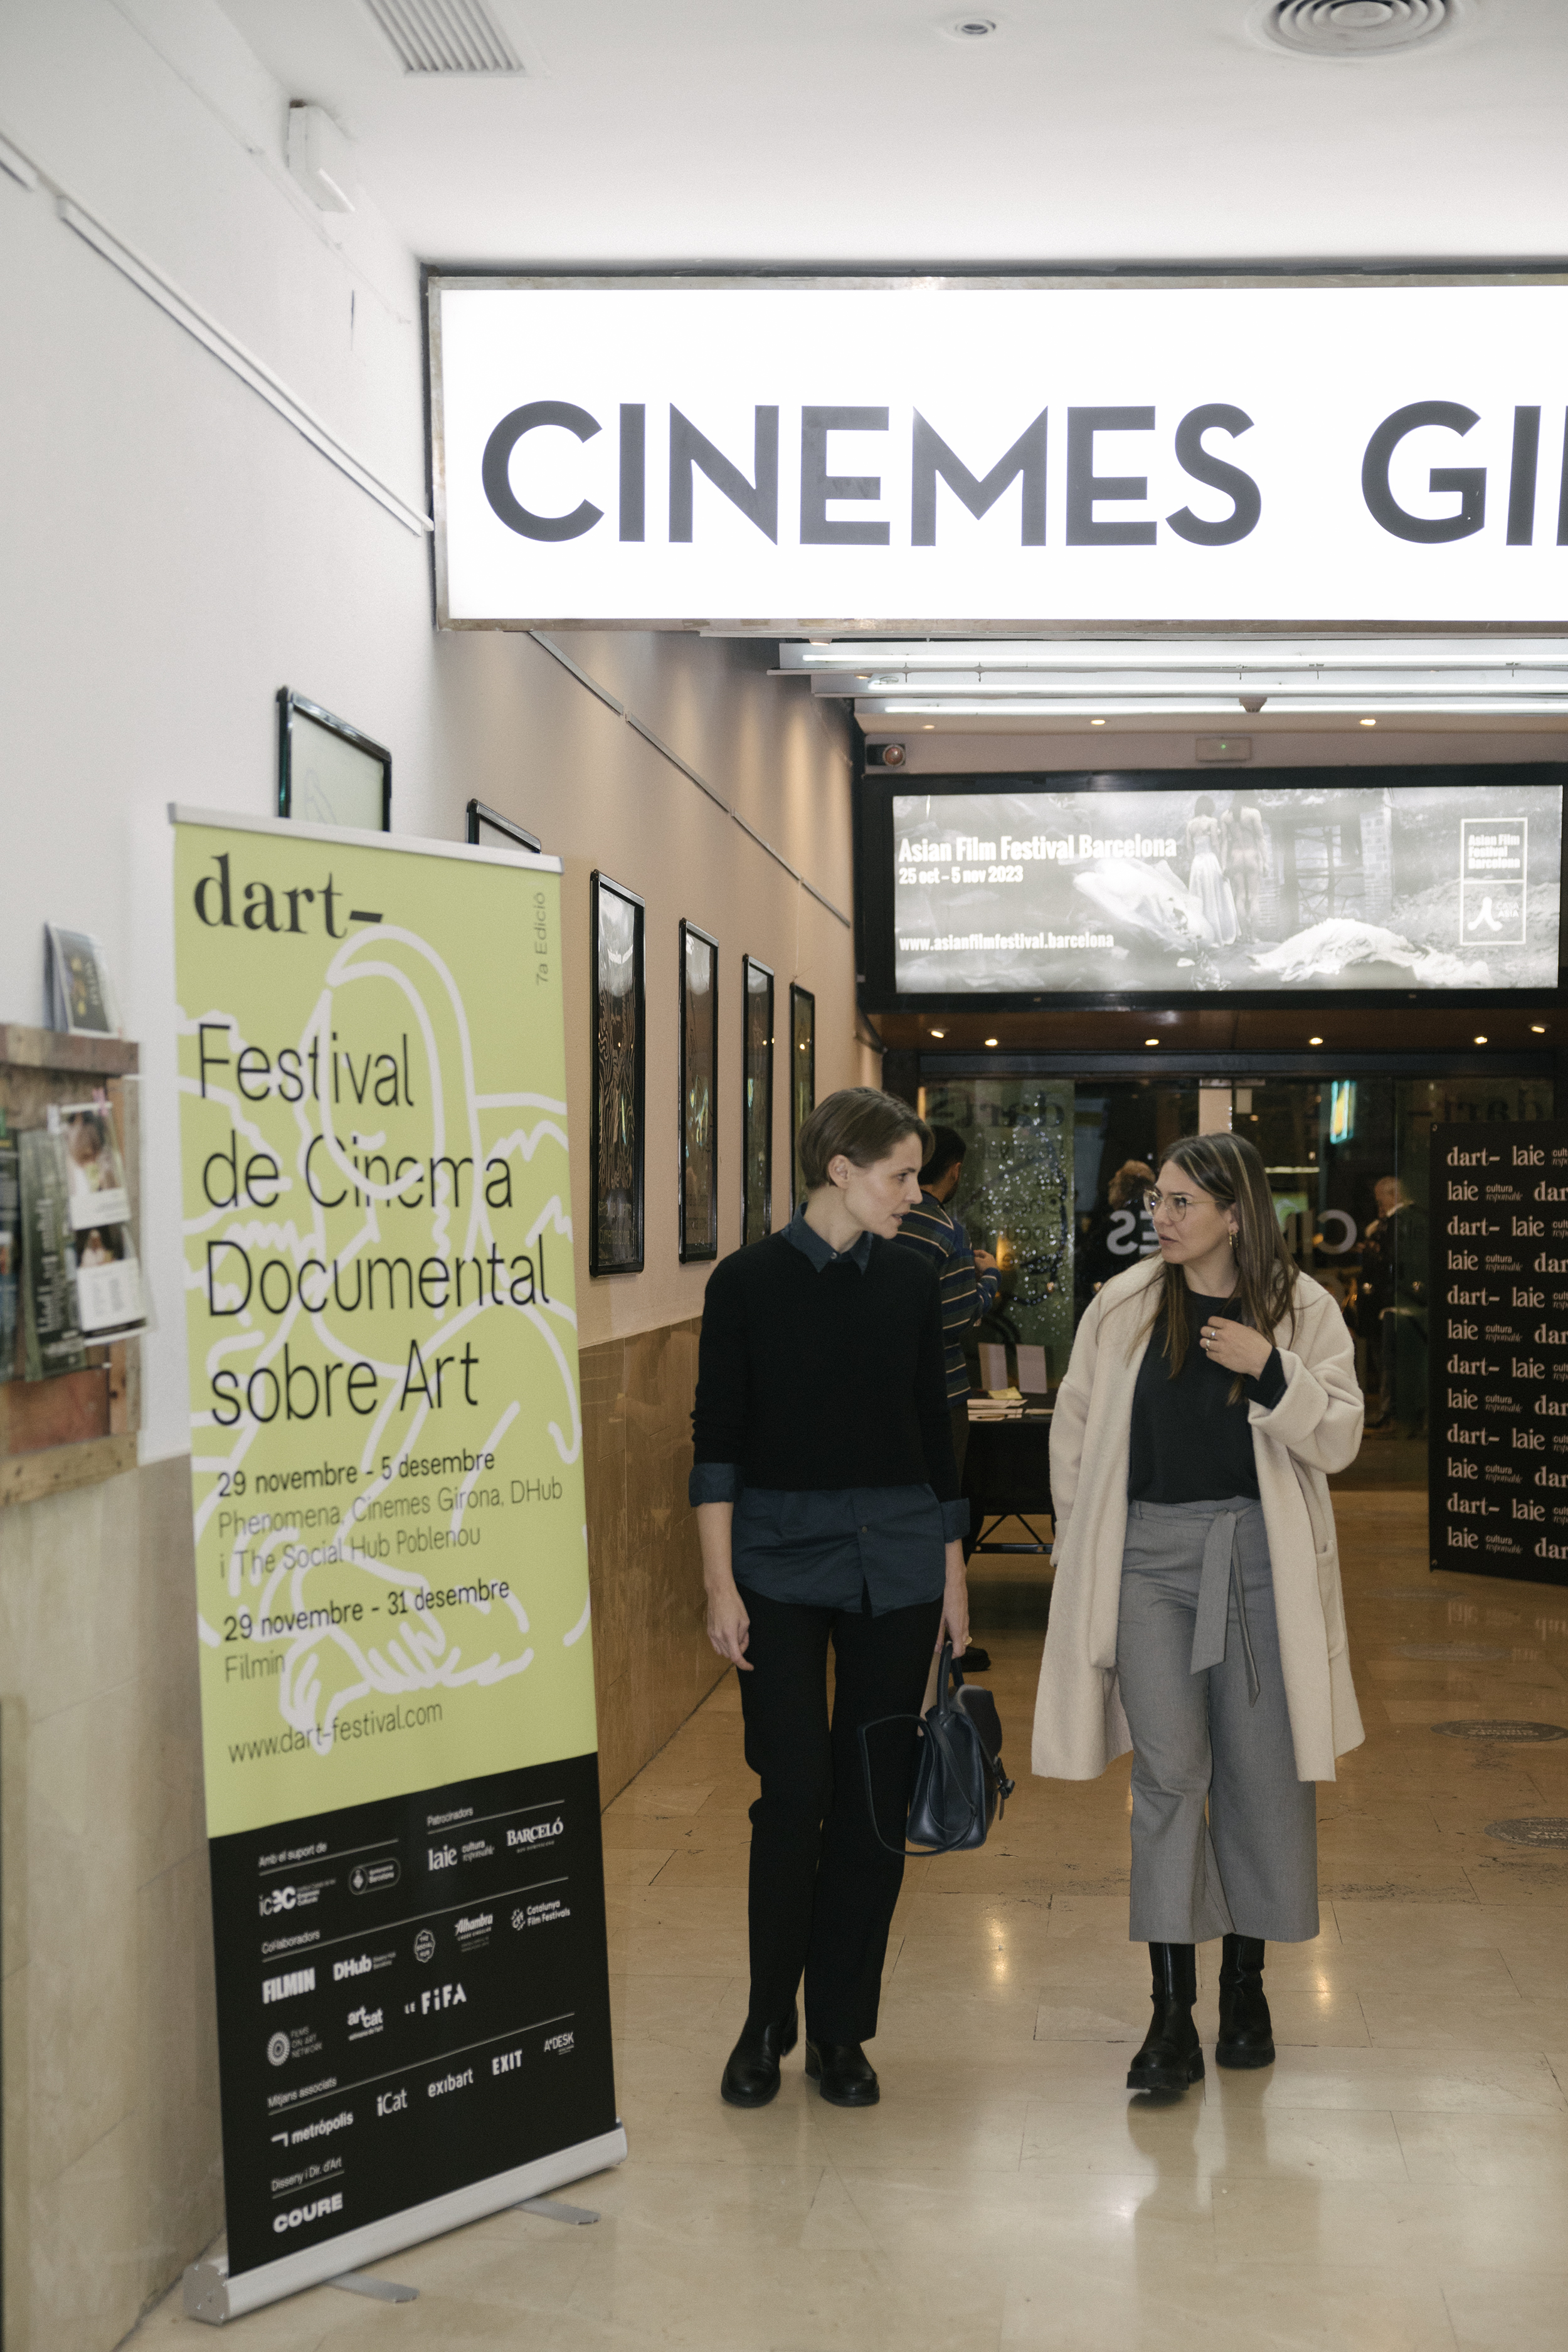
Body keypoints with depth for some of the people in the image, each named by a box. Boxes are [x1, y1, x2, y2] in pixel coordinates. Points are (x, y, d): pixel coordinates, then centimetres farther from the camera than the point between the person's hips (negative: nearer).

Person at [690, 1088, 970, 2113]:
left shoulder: (911, 1280, 5)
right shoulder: (749, 1280, -4)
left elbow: (934, 1427, 11)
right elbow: (718, 1441, -4)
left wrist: (953, 1570, 10)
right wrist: (721, 1584, -9)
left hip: (896, 1565, 3)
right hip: (783, 1561, -3)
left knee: (875, 1799, 5)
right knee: (793, 1793, -5)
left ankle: (840, 2029, 18)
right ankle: (766, 2021, 15)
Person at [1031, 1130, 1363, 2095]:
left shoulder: (1302, 1310, 0)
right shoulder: (1123, 1307, 4)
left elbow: (1339, 1441, -4)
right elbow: (1075, 1431, 13)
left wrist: (1271, 1369, -19)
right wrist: (1083, 1549, 11)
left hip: (1259, 1556, 0)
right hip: (1150, 1553, 0)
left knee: (1261, 1773, 7)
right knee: (1167, 1772, -4)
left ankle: (1246, 1982, 25)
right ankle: (1172, 2012, 0)